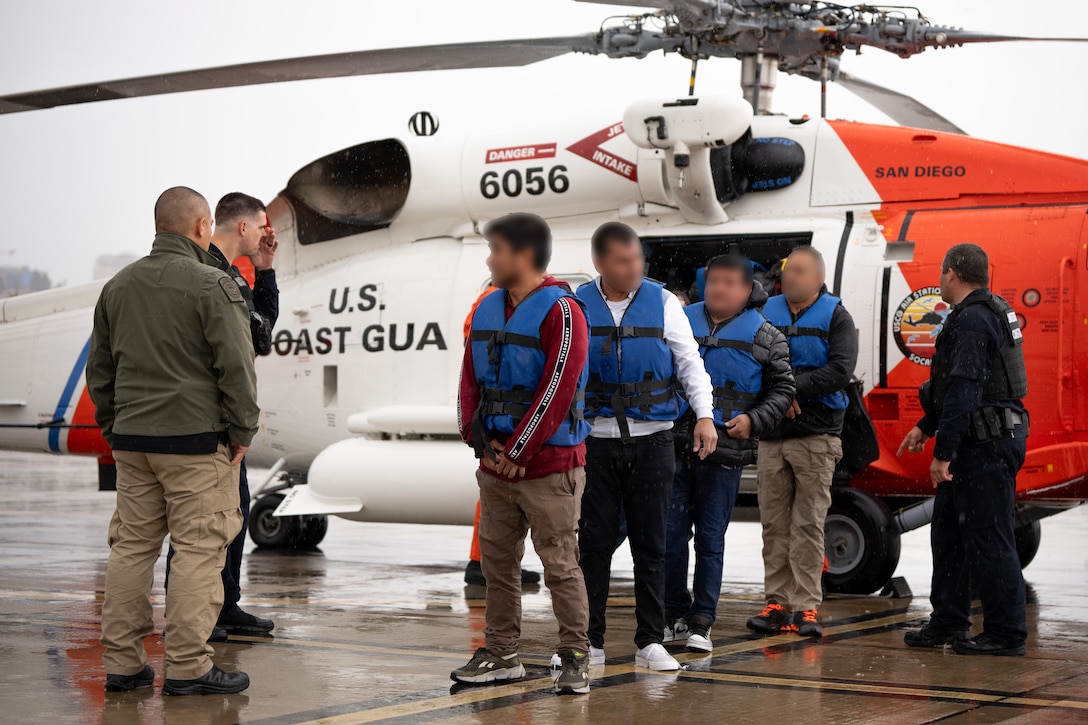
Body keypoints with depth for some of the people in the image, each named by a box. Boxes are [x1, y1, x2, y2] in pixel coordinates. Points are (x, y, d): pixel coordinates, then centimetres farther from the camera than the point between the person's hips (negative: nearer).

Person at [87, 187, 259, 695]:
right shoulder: (212, 284, -9)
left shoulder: (118, 286, 12)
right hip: (196, 440, -7)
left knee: (132, 545, 10)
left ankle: (122, 662, 12)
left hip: (130, 439, 7)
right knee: (198, 549, -3)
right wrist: (241, 431, -3)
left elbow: (99, 367, 18)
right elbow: (236, 366, -11)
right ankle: (188, 666, -3)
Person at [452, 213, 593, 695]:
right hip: (495, 465, 7)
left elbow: (556, 391, -16)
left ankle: (574, 657, 5)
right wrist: (477, 435, -3)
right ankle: (501, 655, 21)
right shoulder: (487, 309, 13)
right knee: (497, 562, 12)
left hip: (549, 466, -7)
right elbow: (470, 379, 12)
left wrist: (517, 451, -15)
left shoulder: (561, 312, -10)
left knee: (560, 565, -3)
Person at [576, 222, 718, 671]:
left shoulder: (662, 303, 3)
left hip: (651, 438, 0)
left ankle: (650, 642, 12)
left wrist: (704, 415, -8)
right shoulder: (577, 306, 2)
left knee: (650, 545, 4)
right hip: (596, 439, 0)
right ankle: (590, 641, 11)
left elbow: (690, 360, 4)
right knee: (595, 542, 2)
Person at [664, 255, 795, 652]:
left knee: (710, 539, 3)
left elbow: (782, 389, 6)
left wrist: (753, 420, -8)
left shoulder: (764, 336, 3)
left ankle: (702, 623, 9)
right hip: (675, 447, 2)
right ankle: (677, 615, 18)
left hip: (724, 455, -2)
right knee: (671, 535, 4)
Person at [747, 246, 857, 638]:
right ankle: (778, 603, 10)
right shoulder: (767, 312, 13)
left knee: (808, 524, -4)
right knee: (774, 524, 4)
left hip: (816, 436, -3)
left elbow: (840, 371, -10)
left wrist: (794, 386, -14)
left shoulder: (836, 317, 3)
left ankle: (806, 607, -1)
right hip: (771, 435, 3)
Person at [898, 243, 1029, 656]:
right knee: (948, 532, 16)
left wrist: (944, 453, -23)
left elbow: (964, 392, -24)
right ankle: (948, 622, 24)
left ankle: (1007, 634, -1)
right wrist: (926, 427, 31)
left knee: (988, 539, -6)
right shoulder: (990, 313, 18)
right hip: (981, 443, 11)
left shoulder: (972, 320, -17)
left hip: (985, 446, -11)